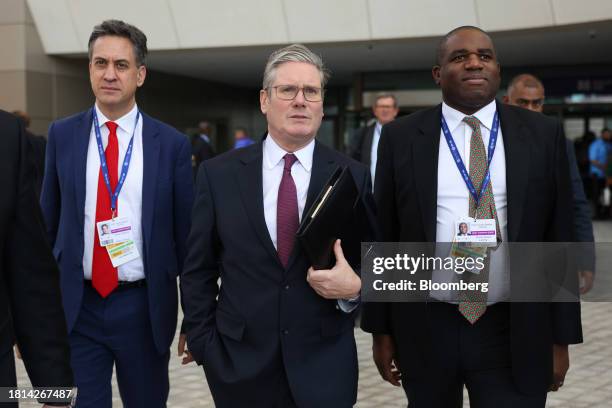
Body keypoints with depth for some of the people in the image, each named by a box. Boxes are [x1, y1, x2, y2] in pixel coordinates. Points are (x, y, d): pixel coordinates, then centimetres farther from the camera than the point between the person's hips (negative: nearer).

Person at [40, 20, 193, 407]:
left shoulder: (172, 144, -2)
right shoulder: (62, 135, 2)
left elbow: (185, 233, 2)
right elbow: (47, 222, 8)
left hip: (144, 307, 0)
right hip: (76, 306, 0)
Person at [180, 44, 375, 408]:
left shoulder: (354, 176, -2)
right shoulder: (219, 174, -1)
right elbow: (198, 271, 4)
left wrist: (355, 287, -16)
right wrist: (203, 345, -1)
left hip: (325, 367, 0)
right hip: (239, 364, 1)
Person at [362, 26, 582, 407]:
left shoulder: (543, 134, 0)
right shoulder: (401, 137, -1)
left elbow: (559, 239, 2)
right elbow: (384, 238, 2)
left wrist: (561, 337, 2)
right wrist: (381, 330, 2)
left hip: (514, 334, 0)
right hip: (424, 330, 1)